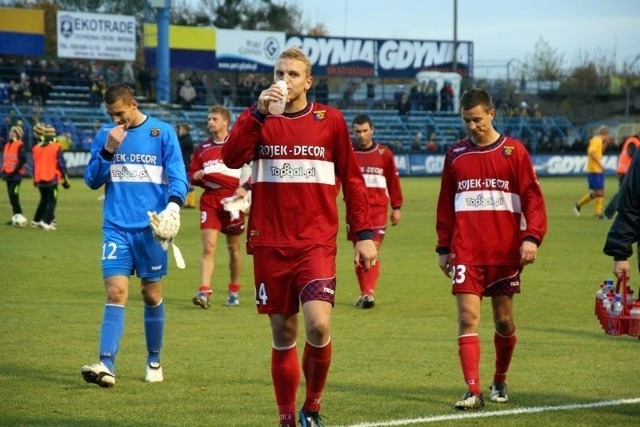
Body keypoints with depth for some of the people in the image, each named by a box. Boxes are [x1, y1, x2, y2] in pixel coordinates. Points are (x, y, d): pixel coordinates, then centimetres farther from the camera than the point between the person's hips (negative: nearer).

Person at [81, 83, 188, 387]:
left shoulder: (163, 132, 0)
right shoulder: (105, 135, 9)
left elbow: (178, 175, -4)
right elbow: (92, 180, 9)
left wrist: (173, 204, -23)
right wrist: (107, 151, -7)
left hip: (150, 227, -1)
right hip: (116, 227, 1)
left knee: (152, 295, 7)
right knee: (116, 292, -10)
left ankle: (154, 361, 23)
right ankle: (106, 365, -17)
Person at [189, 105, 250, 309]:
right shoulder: (203, 148, 13)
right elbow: (192, 173, 20)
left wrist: (245, 188, -12)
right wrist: (196, 176, -3)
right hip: (209, 199, 2)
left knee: (234, 248, 9)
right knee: (208, 247, -10)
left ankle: (234, 291, 22)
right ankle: (204, 292, -18)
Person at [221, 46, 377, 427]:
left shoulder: (330, 120, 5)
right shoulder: (258, 119, 7)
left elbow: (352, 179, 8)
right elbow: (232, 158, -11)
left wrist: (364, 233, 3)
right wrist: (259, 113, -18)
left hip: (316, 242, -1)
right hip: (270, 243, 1)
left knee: (318, 325, -17)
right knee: (283, 335, 5)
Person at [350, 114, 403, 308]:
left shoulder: (384, 153, 5)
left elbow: (393, 181, 9)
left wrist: (396, 207, 8)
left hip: (378, 210, -1)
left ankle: (369, 293, -16)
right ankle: (364, 294, 14)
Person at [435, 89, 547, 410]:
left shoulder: (513, 151, 1)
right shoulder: (455, 154, 8)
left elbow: (532, 196, -2)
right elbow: (445, 203, 14)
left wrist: (531, 237, -15)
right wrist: (444, 247, 11)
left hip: (505, 253, -1)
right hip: (466, 253, 1)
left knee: (504, 320, 8)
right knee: (468, 317, -10)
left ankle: (500, 381, 29)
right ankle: (473, 392, -13)